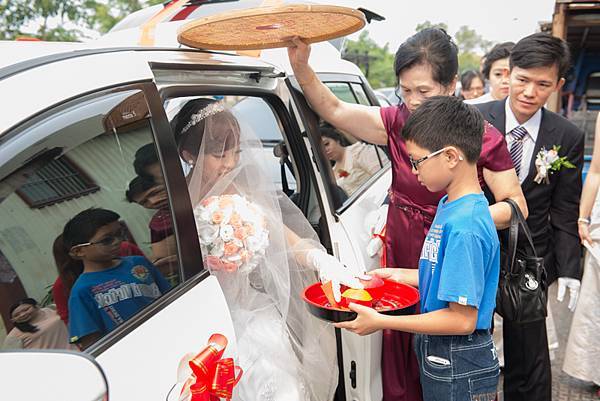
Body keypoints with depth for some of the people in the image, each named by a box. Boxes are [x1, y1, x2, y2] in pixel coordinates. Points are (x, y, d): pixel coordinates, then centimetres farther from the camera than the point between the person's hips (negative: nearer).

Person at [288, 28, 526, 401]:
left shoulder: (482, 137, -11)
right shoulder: (398, 122, -2)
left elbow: (517, 206, -6)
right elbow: (334, 110, -9)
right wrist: (301, 66, -22)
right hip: (401, 262, 3)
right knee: (401, 358, 15)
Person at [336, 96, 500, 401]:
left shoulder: (465, 226, -28)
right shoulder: (449, 205, 1)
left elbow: (462, 319, -26)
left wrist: (380, 321, -22)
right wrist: (401, 275, 8)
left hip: (459, 372, -8)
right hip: (439, 356, 8)